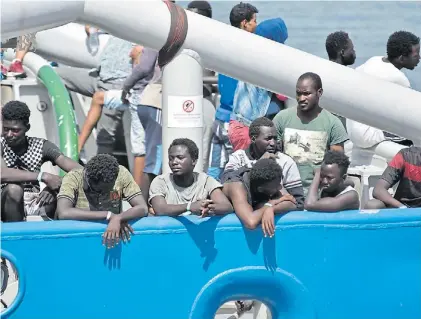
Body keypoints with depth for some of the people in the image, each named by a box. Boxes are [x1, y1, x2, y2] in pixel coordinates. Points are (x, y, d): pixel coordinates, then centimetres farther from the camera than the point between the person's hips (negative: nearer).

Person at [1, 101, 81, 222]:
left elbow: (78, 171, -9)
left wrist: (54, 187, -29)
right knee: (14, 189, -34)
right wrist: (43, 176, -33)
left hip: (34, 203, 3)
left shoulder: (41, 146, 0)